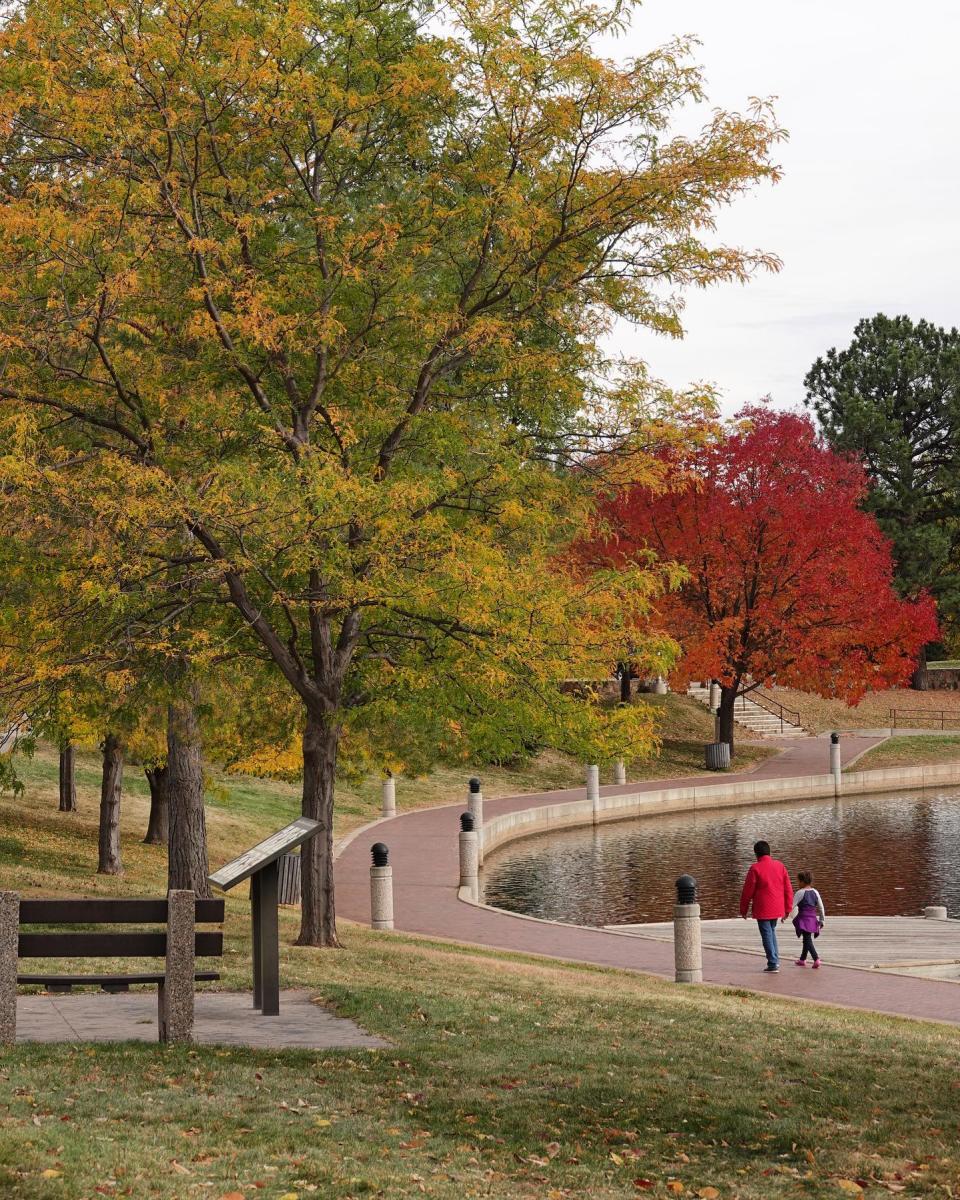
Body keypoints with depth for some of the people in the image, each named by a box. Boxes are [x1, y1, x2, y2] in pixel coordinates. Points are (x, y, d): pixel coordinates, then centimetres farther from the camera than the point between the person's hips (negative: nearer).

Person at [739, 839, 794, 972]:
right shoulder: (780, 866, 3)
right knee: (772, 932, 21)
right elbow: (788, 889, 6)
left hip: (762, 910, -5)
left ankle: (773, 964, 0)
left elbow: (747, 891, -8)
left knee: (767, 935, 2)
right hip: (777, 909, 5)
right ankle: (776, 960, 17)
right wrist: (787, 908, 13)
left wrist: (743, 909, 3)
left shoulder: (755, 868, -12)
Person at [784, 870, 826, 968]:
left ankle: (816, 959, -24)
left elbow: (792, 905, -12)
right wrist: (822, 920, 19)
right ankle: (802, 960, 32)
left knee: (808, 940, -8)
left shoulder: (800, 893, -11)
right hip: (812, 919, 6)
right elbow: (821, 907, 10)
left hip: (803, 919, -6)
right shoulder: (815, 892, 7)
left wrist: (785, 916, 1)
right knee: (807, 940, 18)